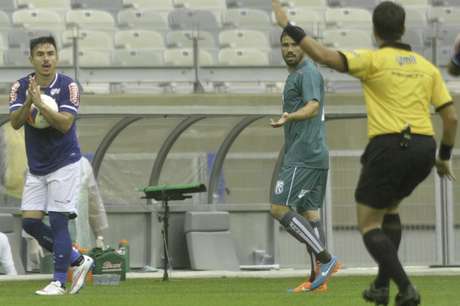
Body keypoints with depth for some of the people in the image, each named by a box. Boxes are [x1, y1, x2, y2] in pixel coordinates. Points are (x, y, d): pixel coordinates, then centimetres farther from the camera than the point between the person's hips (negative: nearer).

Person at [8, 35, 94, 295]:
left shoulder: (68, 86, -11)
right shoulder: (21, 86, 0)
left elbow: (65, 124, -21)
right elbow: (15, 122, -12)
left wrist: (40, 104, -32)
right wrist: (29, 101, -29)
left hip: (64, 164, -5)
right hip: (36, 166, 5)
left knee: (58, 221, -10)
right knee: (30, 222, 0)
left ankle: (59, 282, -4)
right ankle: (78, 260, 16)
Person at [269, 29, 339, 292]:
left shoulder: (307, 73, -10)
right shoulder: (296, 74, 21)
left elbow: (313, 106, -27)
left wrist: (289, 117, -46)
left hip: (303, 157, -11)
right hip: (315, 156, 11)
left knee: (280, 209, -13)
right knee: (310, 212, 7)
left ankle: (326, 259, -14)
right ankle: (318, 279, 4)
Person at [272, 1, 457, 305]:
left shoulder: (373, 60, -3)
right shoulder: (427, 67, 13)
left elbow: (325, 56, -17)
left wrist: (288, 26, -9)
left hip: (389, 146, -6)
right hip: (423, 148, 6)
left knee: (369, 225, 3)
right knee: (389, 208, 29)